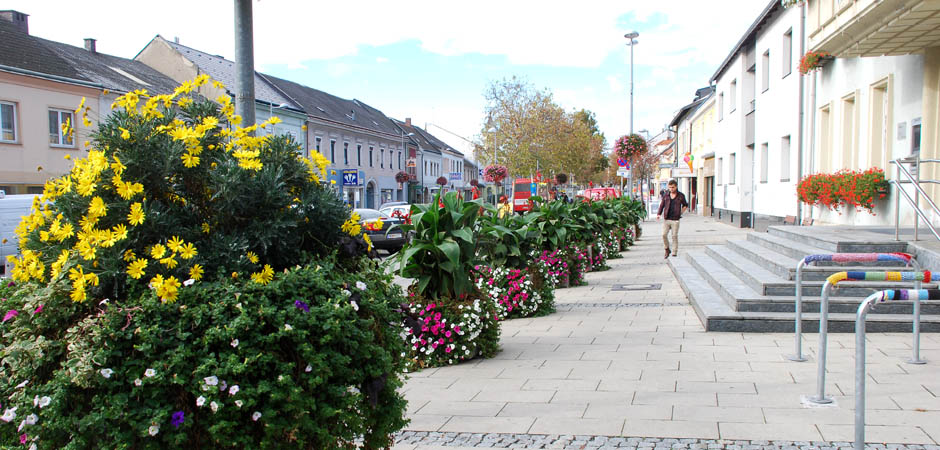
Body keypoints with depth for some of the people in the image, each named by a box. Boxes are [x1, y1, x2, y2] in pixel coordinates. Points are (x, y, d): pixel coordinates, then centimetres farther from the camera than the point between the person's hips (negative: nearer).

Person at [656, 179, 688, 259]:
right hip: (666, 219, 2)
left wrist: (680, 213, 5)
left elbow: (685, 205, 17)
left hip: (675, 220, -2)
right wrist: (659, 214, -6)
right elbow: (662, 205, 9)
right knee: (664, 235, -7)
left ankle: (674, 254, 7)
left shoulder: (681, 196, 2)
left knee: (674, 236, 0)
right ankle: (667, 250, 14)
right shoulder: (666, 195, 6)